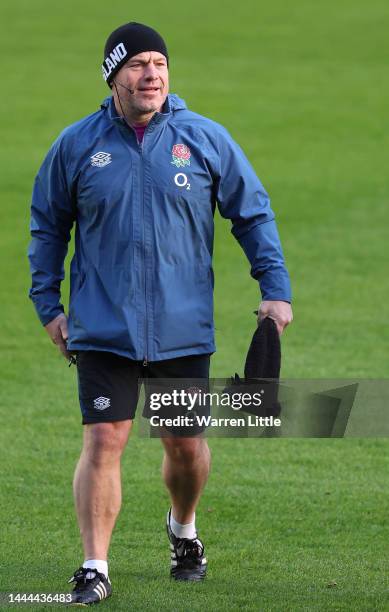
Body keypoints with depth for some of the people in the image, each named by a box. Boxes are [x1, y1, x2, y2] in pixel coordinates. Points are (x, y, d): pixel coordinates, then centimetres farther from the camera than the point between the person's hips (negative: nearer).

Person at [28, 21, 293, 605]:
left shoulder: (207, 140, -1)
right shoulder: (77, 145, 0)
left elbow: (254, 214, 8)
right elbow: (48, 226, 12)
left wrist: (275, 289, 1)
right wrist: (48, 305, 8)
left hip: (184, 330, 1)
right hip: (102, 330, -1)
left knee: (187, 446, 9)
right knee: (103, 441, -11)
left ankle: (184, 529, 38)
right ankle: (94, 568, -6)